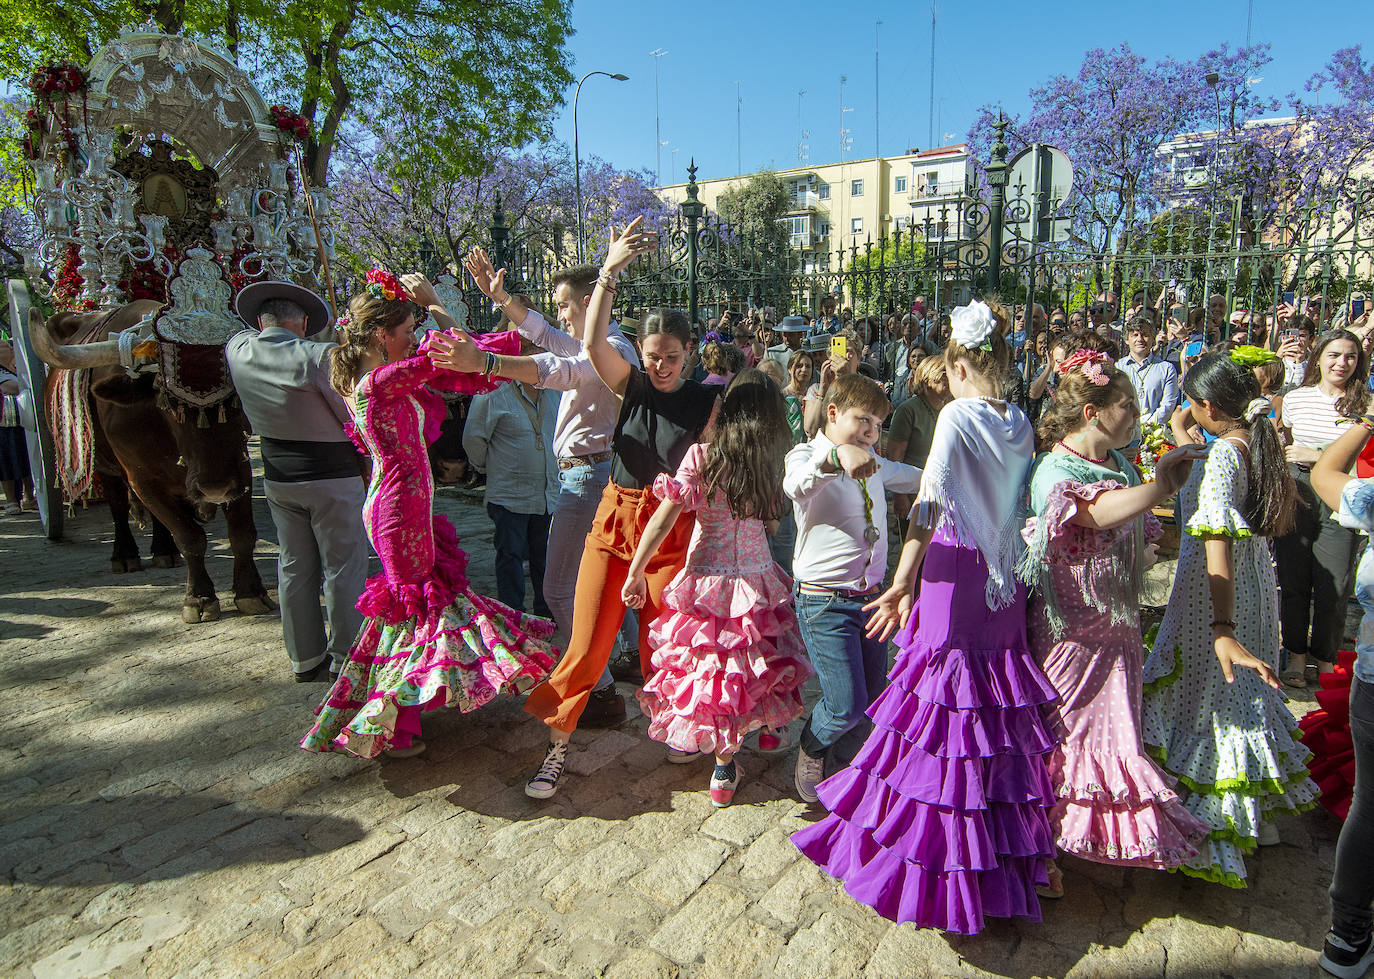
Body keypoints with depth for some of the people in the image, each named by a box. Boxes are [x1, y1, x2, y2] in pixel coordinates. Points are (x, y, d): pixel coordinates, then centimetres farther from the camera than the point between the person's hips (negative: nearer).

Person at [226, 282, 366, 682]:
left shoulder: (237, 351, 0)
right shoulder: (320, 356, -18)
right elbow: (357, 418, -14)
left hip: (278, 479, 6)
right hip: (332, 477, -6)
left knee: (294, 569, 14)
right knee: (343, 568, 4)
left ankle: (305, 659, 25)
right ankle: (346, 659, 12)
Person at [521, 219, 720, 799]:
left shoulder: (707, 401, 0)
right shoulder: (631, 385, 1)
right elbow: (593, 342, -15)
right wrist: (610, 271, -23)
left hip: (672, 530, -1)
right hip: (615, 518, 1)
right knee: (588, 642, 2)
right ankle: (558, 745, 18)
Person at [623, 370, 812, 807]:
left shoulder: (701, 456, -12)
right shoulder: (773, 463, -4)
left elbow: (663, 519, -15)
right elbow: (772, 519, 9)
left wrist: (635, 573, -8)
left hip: (708, 579, -1)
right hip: (757, 580, 1)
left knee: (712, 663, 16)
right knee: (754, 662, 20)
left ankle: (726, 765, 32)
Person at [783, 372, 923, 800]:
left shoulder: (873, 462, 13)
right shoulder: (807, 454, -10)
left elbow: (915, 477, 35)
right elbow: (794, 483, -37)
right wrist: (836, 456, -54)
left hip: (872, 597, 7)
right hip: (826, 602, -7)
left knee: (871, 703, 13)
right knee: (846, 708, -8)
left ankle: (838, 768, 39)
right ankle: (810, 749, 25)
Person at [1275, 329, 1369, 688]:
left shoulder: (1364, 404, -1)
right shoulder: (1295, 398, 7)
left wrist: (1316, 456, -13)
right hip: (1297, 494, 2)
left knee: (1334, 585, 3)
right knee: (1293, 580, 7)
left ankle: (1325, 658, 20)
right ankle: (1297, 654, 22)